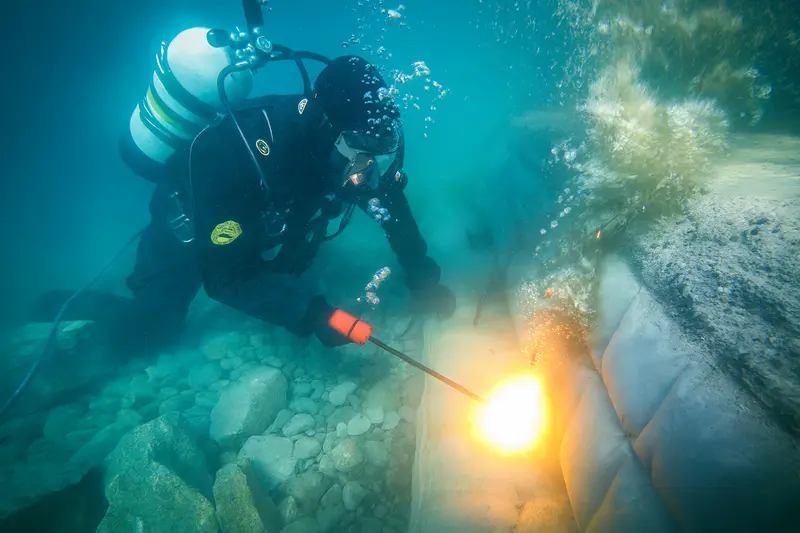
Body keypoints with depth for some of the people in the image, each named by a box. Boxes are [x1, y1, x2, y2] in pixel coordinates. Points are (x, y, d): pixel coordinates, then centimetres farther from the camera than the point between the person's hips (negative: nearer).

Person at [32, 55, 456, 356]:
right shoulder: (234, 152, -43)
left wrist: (423, 279, -21)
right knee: (151, 333, 0)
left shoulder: (350, 142, -27)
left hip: (260, 228, 5)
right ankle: (81, 304, 30)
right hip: (190, 228, -4)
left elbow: (392, 203, -15)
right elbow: (225, 275, -38)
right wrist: (311, 314, -47)